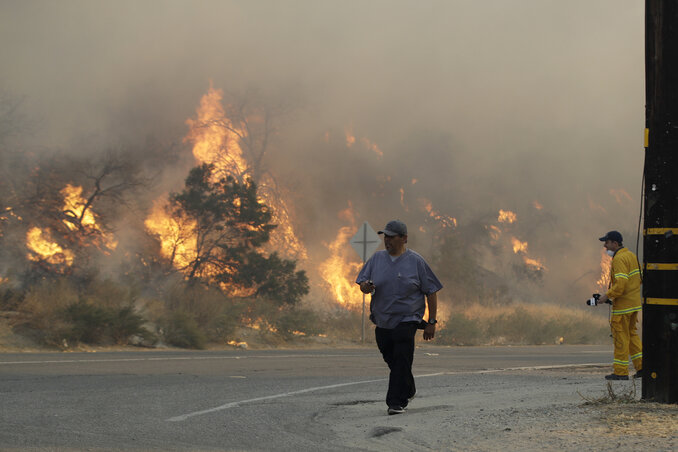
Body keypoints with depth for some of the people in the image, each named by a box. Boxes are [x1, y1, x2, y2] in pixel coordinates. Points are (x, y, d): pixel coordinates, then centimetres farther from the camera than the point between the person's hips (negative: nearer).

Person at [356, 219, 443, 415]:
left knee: (401, 361, -13)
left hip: (406, 320, -4)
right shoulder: (377, 259, 10)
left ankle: (397, 402, -12)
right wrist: (366, 287, -17)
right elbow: (362, 283, 10)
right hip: (382, 321, 5)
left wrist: (431, 322, -3)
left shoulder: (416, 261, -1)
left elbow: (431, 292, 1)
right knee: (391, 360, 12)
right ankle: (408, 391, 35)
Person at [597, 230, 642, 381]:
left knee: (621, 336, -3)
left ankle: (620, 372, 1)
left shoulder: (619, 259, -18)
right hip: (634, 302, 9)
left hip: (623, 305, -9)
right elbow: (640, 278, 17)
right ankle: (641, 366, 11)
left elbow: (621, 283, -26)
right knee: (631, 334, 17)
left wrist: (608, 295, -17)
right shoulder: (631, 255, 13)